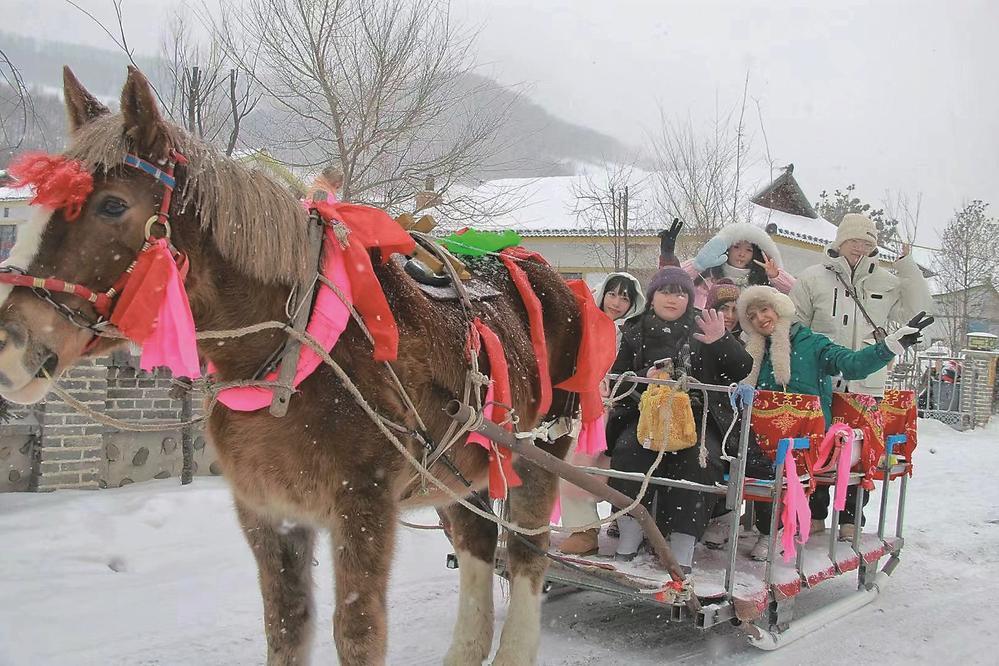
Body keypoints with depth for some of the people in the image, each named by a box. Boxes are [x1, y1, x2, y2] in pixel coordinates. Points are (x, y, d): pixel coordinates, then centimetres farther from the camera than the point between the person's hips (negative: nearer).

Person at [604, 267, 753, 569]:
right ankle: (629, 535, -21)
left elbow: (742, 370, 5)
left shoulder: (702, 329, 12)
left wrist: (722, 341, -13)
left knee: (700, 459, -31)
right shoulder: (635, 332, 14)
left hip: (698, 416, 0)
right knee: (628, 450, -29)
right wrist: (644, 377, -9)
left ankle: (682, 547, -28)